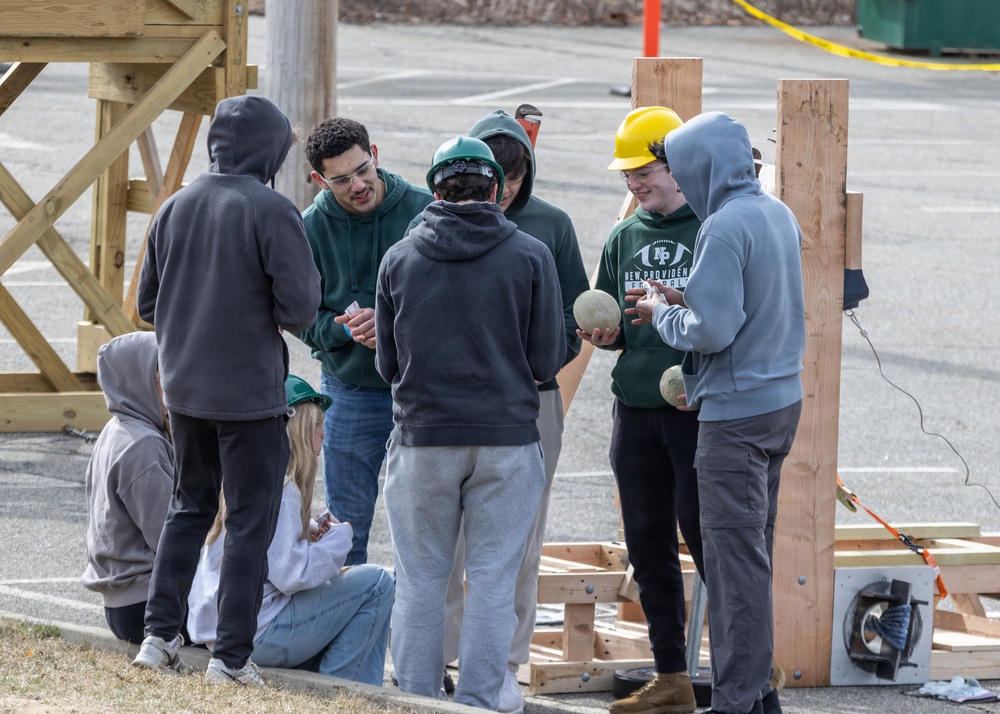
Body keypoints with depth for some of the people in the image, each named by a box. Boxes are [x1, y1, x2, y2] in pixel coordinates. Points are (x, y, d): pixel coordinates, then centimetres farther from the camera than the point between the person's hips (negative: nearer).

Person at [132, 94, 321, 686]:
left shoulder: (176, 208, 3)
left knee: (189, 508, 20)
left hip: (185, 389, 6)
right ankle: (232, 656, 3)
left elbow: (147, 303, 10)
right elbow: (300, 309, -18)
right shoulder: (270, 211, -15)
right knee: (251, 524, 3)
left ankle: (161, 635, 14)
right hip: (251, 394, -6)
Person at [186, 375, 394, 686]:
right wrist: (339, 537, -8)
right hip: (255, 634, -10)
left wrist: (311, 532, 5)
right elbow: (290, 574, -22)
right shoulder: (278, 489, -17)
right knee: (376, 584, -6)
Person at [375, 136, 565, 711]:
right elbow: (549, 360, -2)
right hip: (507, 437, -1)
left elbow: (387, 363, 7)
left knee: (421, 581, 8)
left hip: (423, 438, 1)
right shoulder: (531, 257, -3)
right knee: (492, 581, 4)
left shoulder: (399, 259, 1)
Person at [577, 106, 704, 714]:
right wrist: (605, 332, -1)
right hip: (635, 408, 6)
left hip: (698, 408, -6)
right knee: (647, 544, 8)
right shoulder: (625, 239, 14)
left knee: (703, 534, -7)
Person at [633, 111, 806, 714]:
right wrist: (684, 301, 10)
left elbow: (713, 329, -23)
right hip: (783, 398, 9)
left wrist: (664, 315, -4)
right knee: (754, 552, 15)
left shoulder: (724, 228, -18)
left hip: (737, 410, -9)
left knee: (735, 556, -5)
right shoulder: (779, 214, 10)